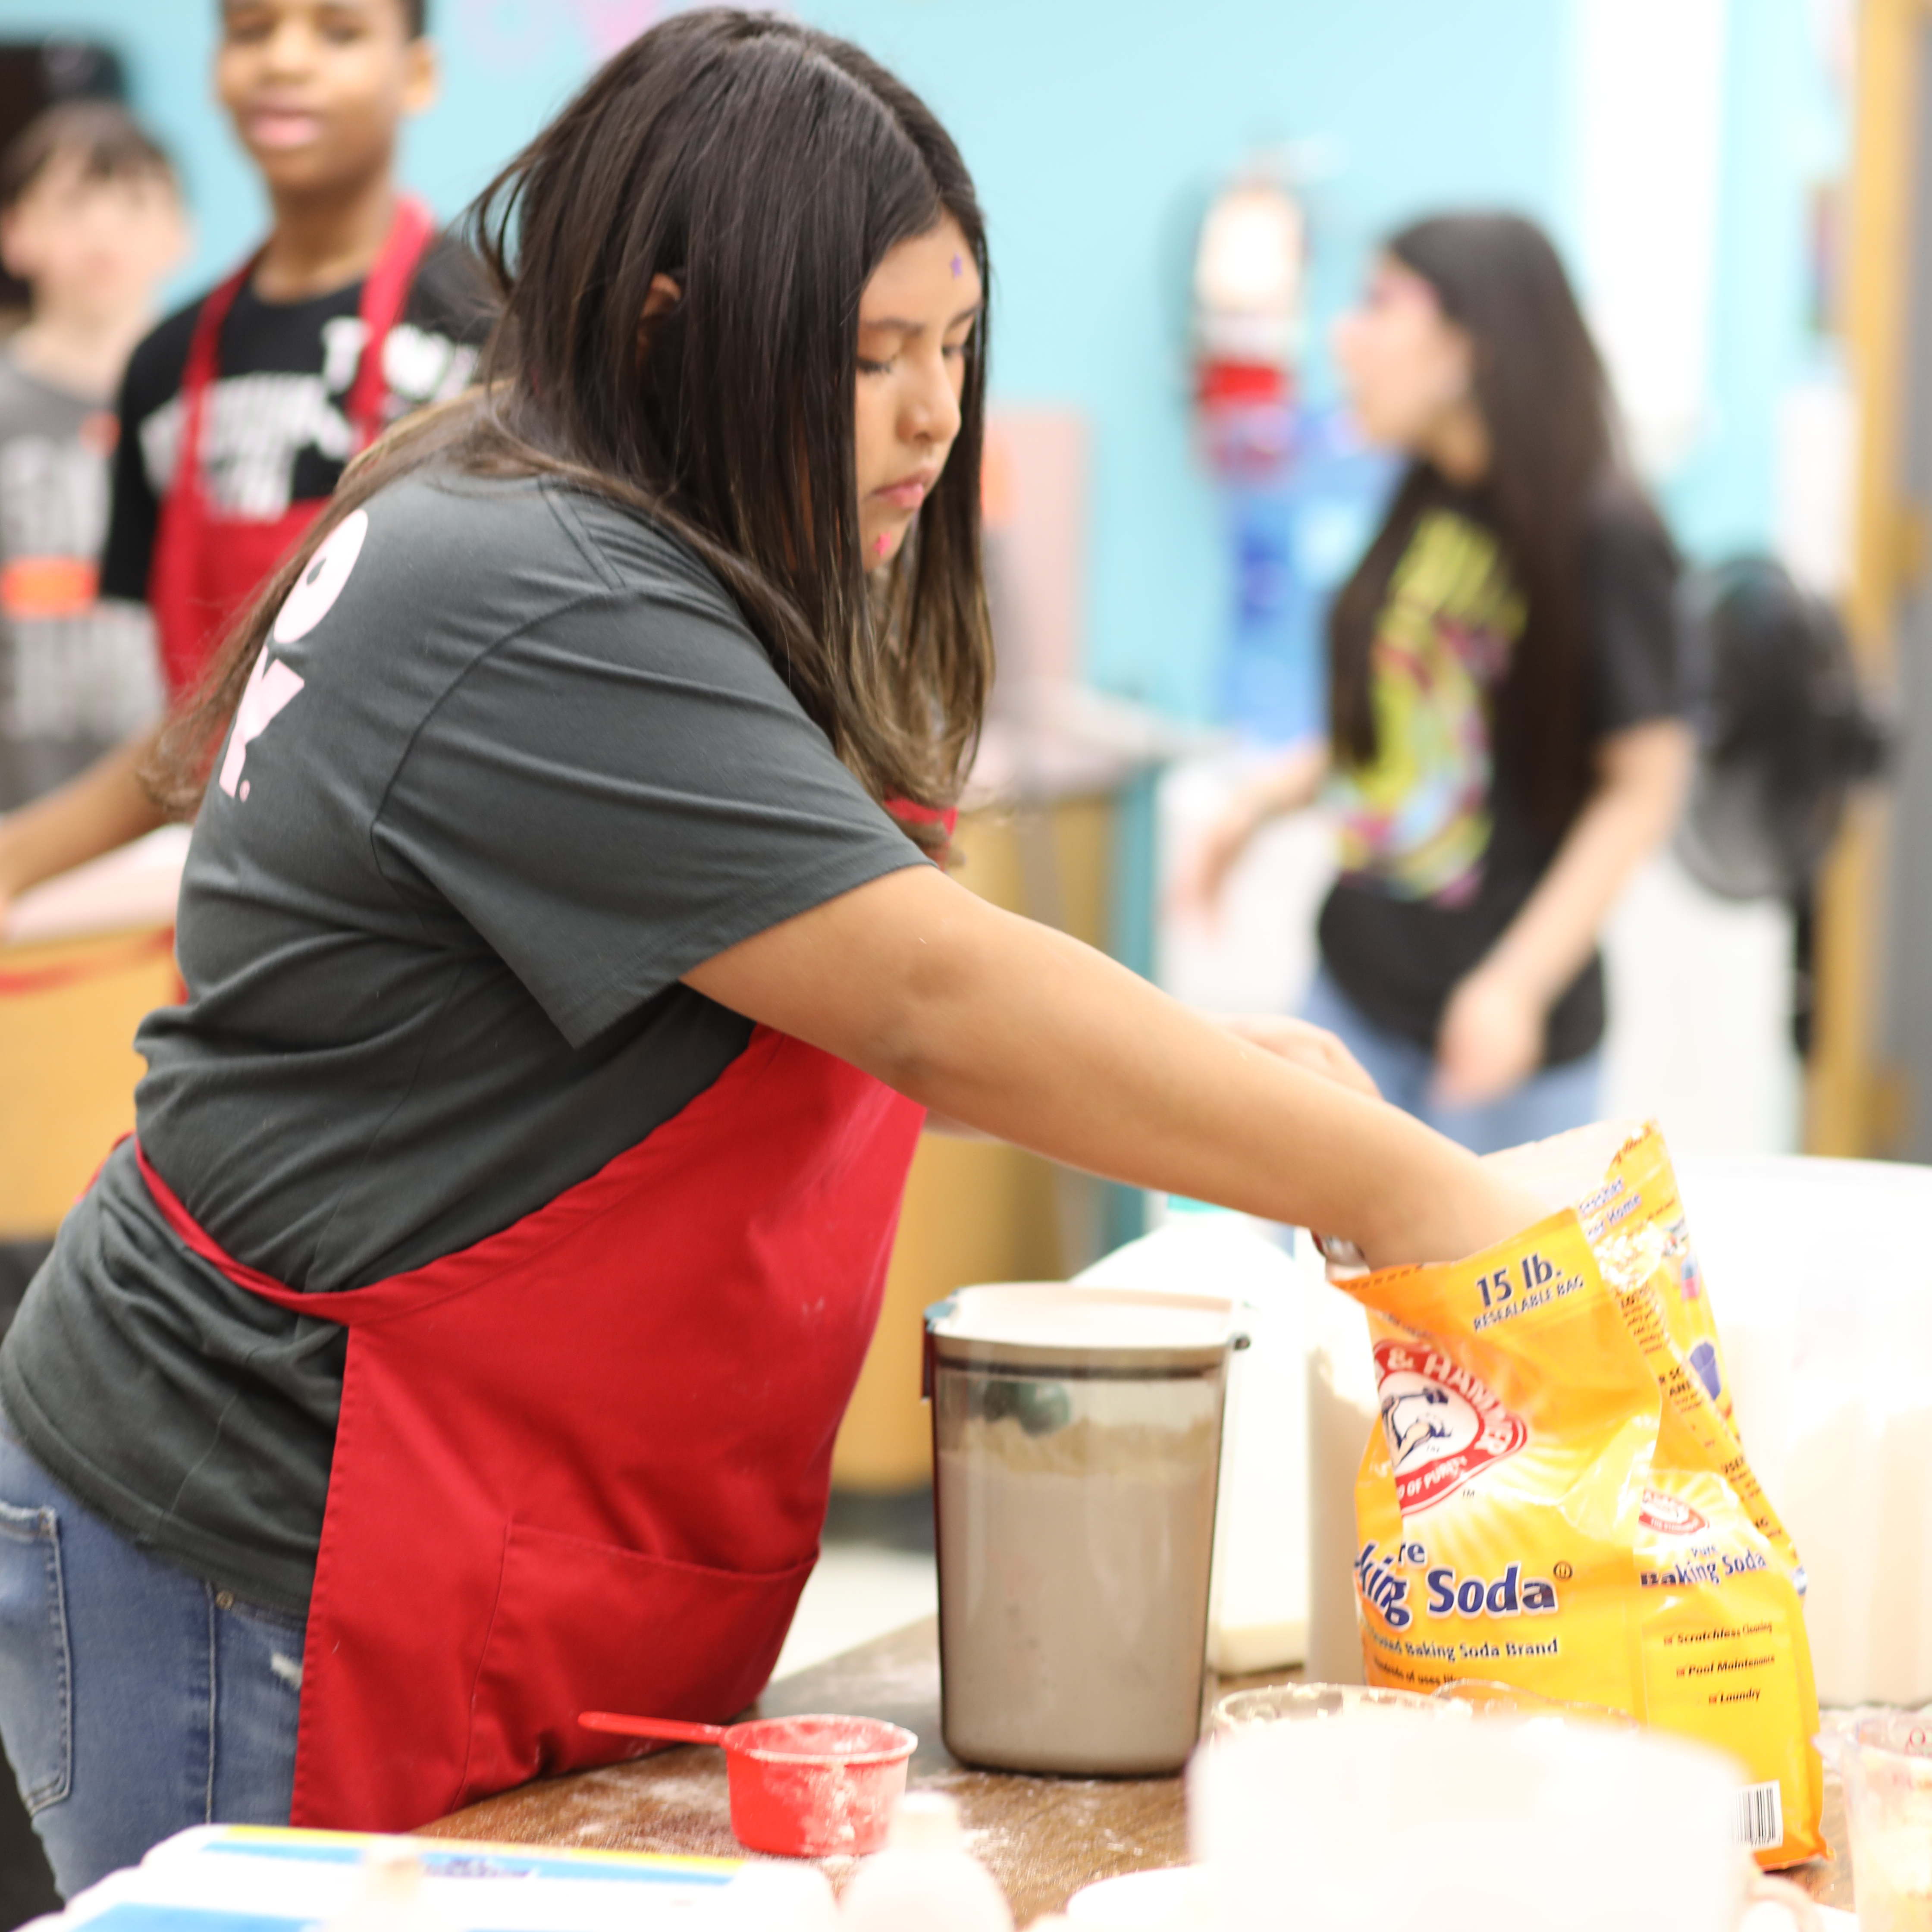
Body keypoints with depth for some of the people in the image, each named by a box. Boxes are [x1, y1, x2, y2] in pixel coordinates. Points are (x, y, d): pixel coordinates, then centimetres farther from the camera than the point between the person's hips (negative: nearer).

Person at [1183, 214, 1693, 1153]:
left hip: (1508, 1022, -7)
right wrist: (1263, 801, 5)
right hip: (1356, 986, 7)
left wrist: (1517, 985, -17)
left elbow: (1645, 783, -13)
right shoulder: (1425, 508, 8)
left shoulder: (1603, 537, -13)